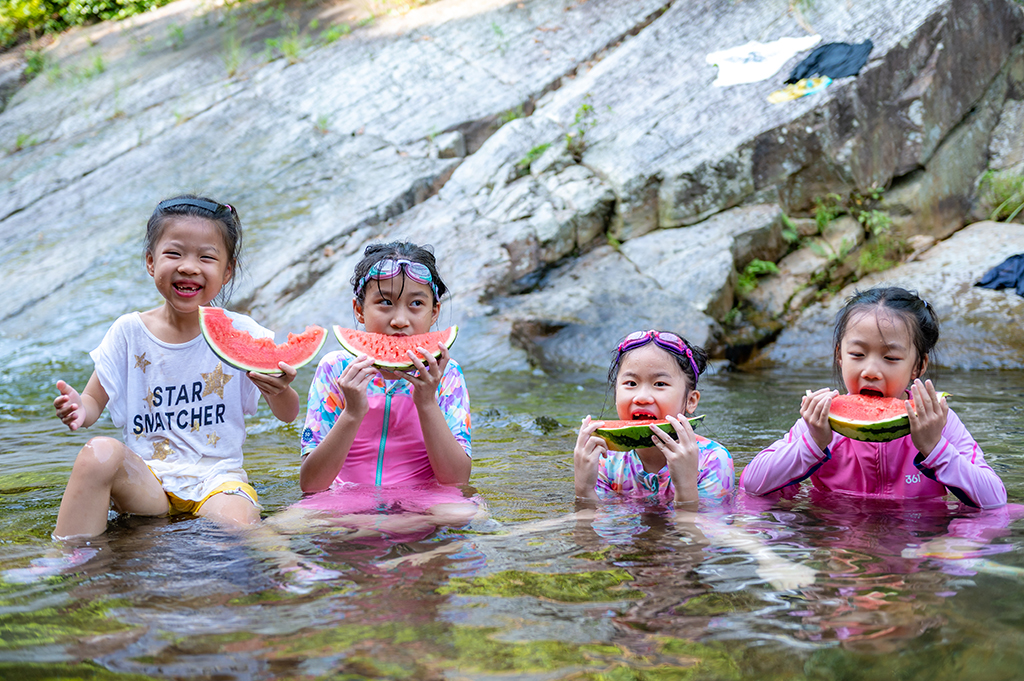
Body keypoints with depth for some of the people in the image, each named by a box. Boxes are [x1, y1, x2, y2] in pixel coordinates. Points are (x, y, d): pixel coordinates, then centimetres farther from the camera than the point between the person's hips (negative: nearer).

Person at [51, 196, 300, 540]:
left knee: (237, 525, -33)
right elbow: (95, 400, 9)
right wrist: (79, 408, -16)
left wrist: (278, 392, -23)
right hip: (145, 478, 2)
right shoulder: (130, 331, 3)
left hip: (217, 478, -1)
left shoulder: (240, 332, 0)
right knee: (99, 452, -29)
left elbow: (288, 414, 2)